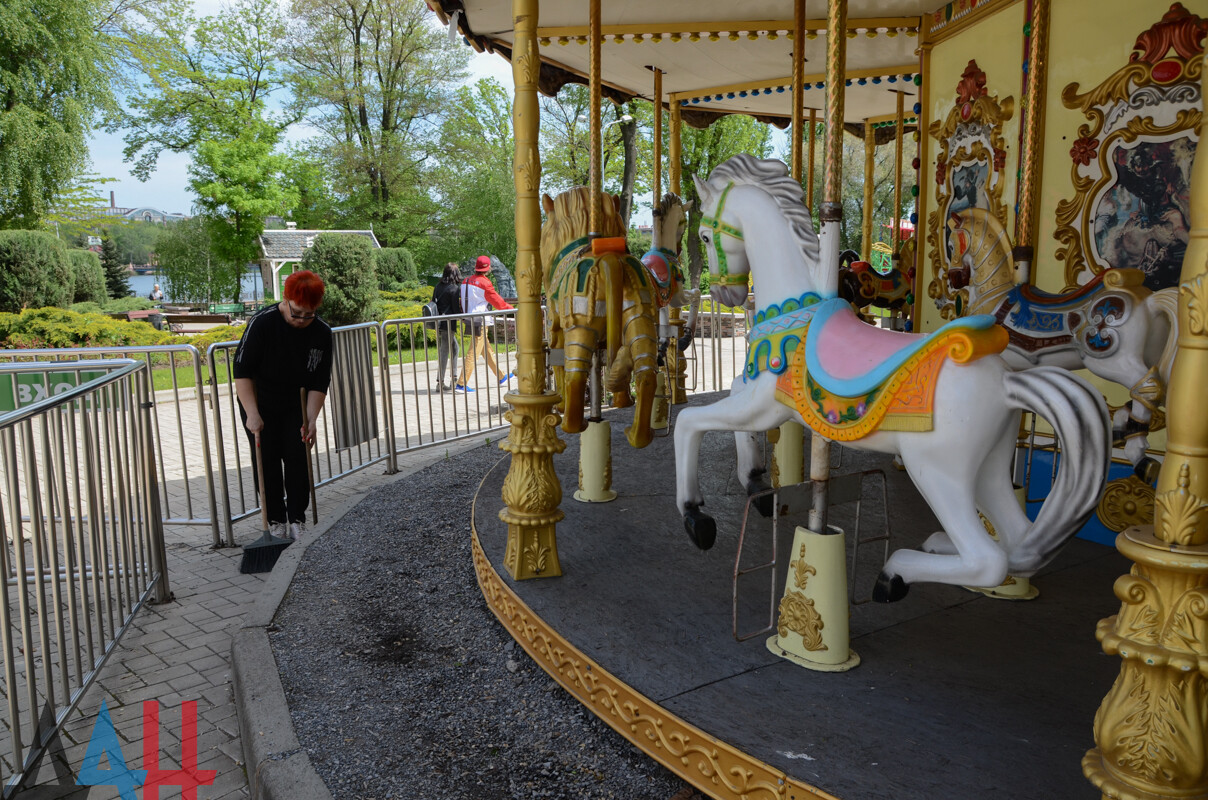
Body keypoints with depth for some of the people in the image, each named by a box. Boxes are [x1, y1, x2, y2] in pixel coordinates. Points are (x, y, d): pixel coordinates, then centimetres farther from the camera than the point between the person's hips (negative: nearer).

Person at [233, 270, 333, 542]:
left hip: (296, 408, 2)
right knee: (267, 463, 0)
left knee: (298, 460, -2)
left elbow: (320, 383, -7)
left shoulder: (322, 333, -12)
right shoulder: (262, 323, -22)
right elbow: (242, 371, -20)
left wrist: (311, 418, -17)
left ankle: (297, 520, 10)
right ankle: (276, 521, 13)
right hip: (260, 407, -2)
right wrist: (252, 414, -26)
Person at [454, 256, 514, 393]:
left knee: (488, 351, 17)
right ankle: (461, 384, -8)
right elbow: (497, 301, -5)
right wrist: (511, 309, 11)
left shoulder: (466, 281, 9)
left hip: (469, 319, 9)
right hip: (479, 322, -9)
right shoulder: (484, 283, -13)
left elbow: (463, 301, 15)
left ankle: (501, 378, 28)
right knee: (473, 353, -6)